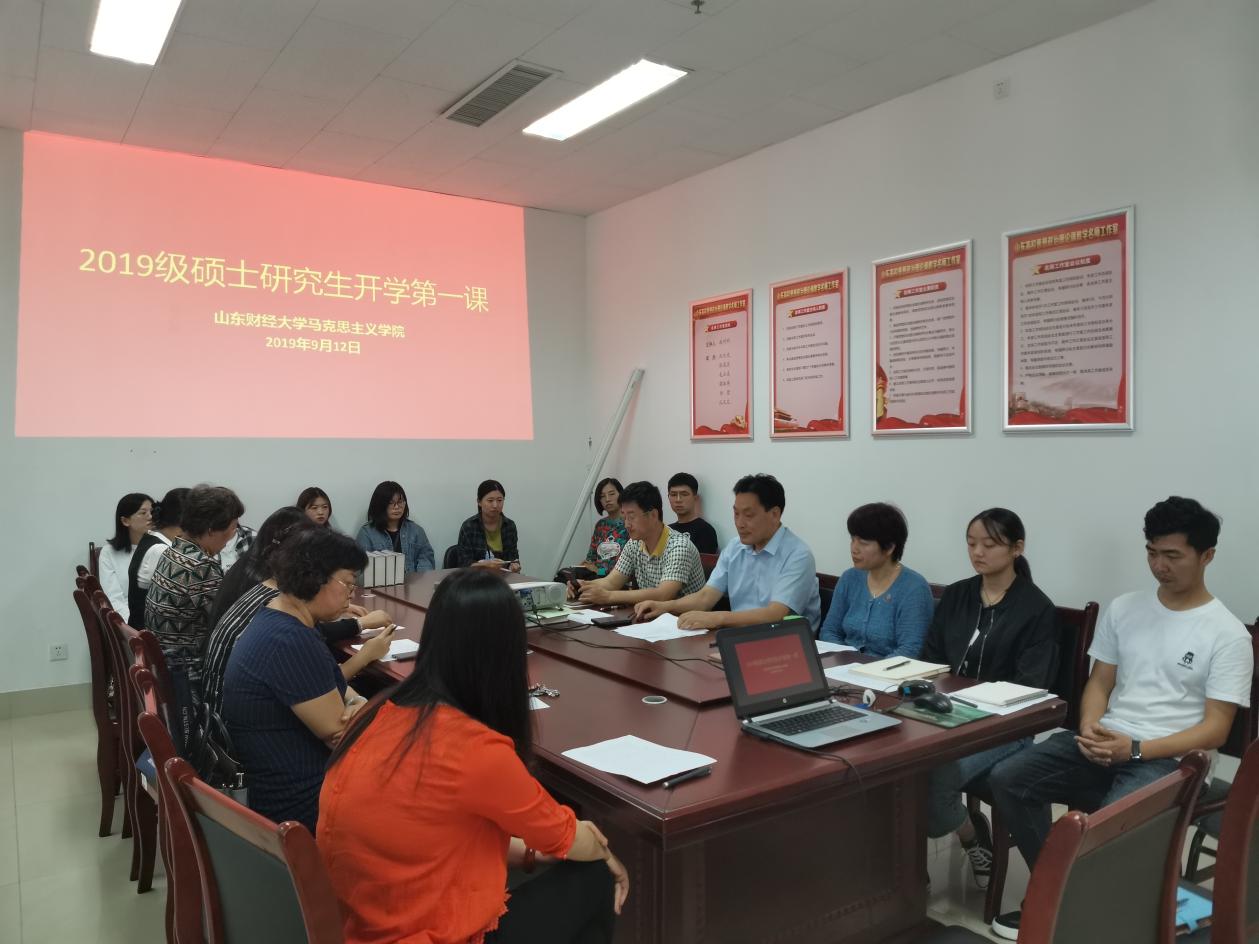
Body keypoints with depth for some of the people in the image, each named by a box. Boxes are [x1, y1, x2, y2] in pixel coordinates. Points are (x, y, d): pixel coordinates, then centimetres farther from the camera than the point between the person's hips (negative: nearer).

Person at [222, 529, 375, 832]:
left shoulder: (276, 619, 4)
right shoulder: (290, 642, -28)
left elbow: (329, 686, 12)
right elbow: (338, 732, -22)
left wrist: (356, 703, -9)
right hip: (300, 801, -9)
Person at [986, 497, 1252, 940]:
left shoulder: (1228, 635, -5)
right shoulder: (1123, 609, 9)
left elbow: (1214, 730, -8)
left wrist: (1135, 749, -19)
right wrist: (1089, 729, -8)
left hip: (1168, 759, -5)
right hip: (1104, 742, 5)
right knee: (1007, 779, -16)